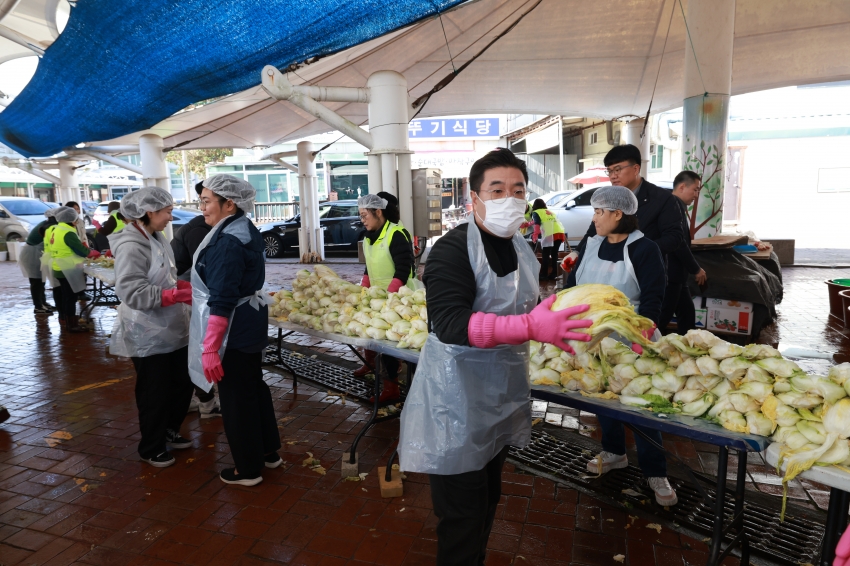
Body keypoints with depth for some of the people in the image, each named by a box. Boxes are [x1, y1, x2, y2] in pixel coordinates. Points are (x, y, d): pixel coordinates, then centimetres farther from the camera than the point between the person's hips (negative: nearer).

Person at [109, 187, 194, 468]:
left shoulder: (157, 239, 8)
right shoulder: (131, 246, -19)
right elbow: (133, 293, -25)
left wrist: (189, 287, -1)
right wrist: (179, 295, -26)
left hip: (172, 330, 9)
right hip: (148, 337, -9)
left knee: (183, 384, 18)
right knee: (154, 394, 7)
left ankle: (169, 432, 39)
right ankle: (151, 448, 27)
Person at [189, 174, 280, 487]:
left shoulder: (227, 241, -23)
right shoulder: (247, 230, 7)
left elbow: (222, 300, -27)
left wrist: (210, 348, -25)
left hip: (233, 330, -10)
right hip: (251, 323, 10)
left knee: (236, 397, 5)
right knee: (254, 387, 21)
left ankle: (248, 469, 21)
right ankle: (268, 451, 36)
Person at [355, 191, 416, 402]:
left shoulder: (397, 234, -17)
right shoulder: (368, 237, 9)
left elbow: (403, 272, -22)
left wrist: (387, 297, -28)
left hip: (397, 298, -7)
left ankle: (391, 387, 2)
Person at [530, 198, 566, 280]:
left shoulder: (536, 212, 11)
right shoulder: (550, 212, 33)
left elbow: (537, 224, -5)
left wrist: (535, 235, -15)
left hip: (550, 235, -6)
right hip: (560, 233, 6)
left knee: (545, 255, -1)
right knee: (554, 254, 14)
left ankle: (543, 275, -4)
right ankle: (553, 274, 16)